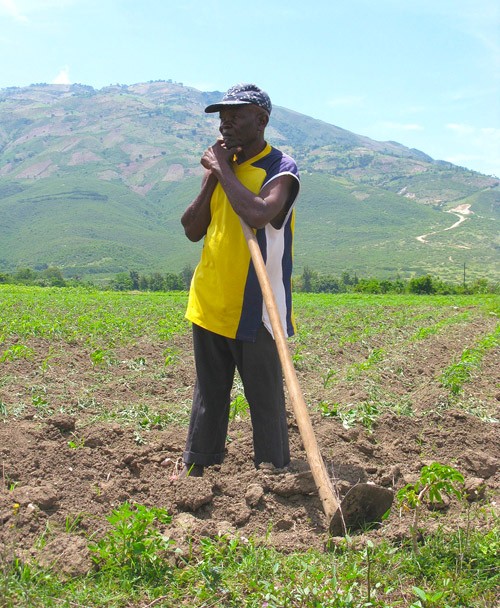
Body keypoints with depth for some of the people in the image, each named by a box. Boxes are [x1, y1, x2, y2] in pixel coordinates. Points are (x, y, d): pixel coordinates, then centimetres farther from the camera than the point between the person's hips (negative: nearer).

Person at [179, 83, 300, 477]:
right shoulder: (221, 166, 11)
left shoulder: (281, 169, -8)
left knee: (266, 401, 3)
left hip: (255, 310, -6)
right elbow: (191, 230, 8)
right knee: (208, 398, 17)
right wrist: (212, 177, -3)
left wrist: (223, 170, -16)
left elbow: (259, 214, -29)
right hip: (210, 305, 6)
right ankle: (194, 471, 28)